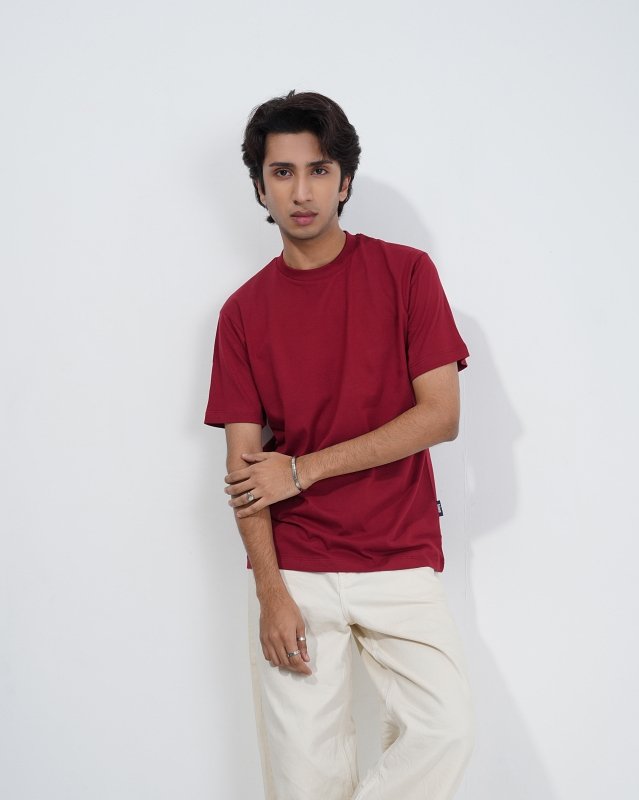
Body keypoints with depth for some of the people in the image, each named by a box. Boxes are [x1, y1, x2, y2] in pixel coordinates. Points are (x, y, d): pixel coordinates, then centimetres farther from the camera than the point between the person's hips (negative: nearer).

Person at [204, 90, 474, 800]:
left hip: (400, 560, -1)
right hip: (292, 569, 1)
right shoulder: (245, 311, 5)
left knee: (445, 728, -17)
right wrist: (270, 592, -11)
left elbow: (441, 415, -6)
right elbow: (244, 463, 1)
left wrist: (302, 470, -9)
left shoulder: (406, 273, 1)